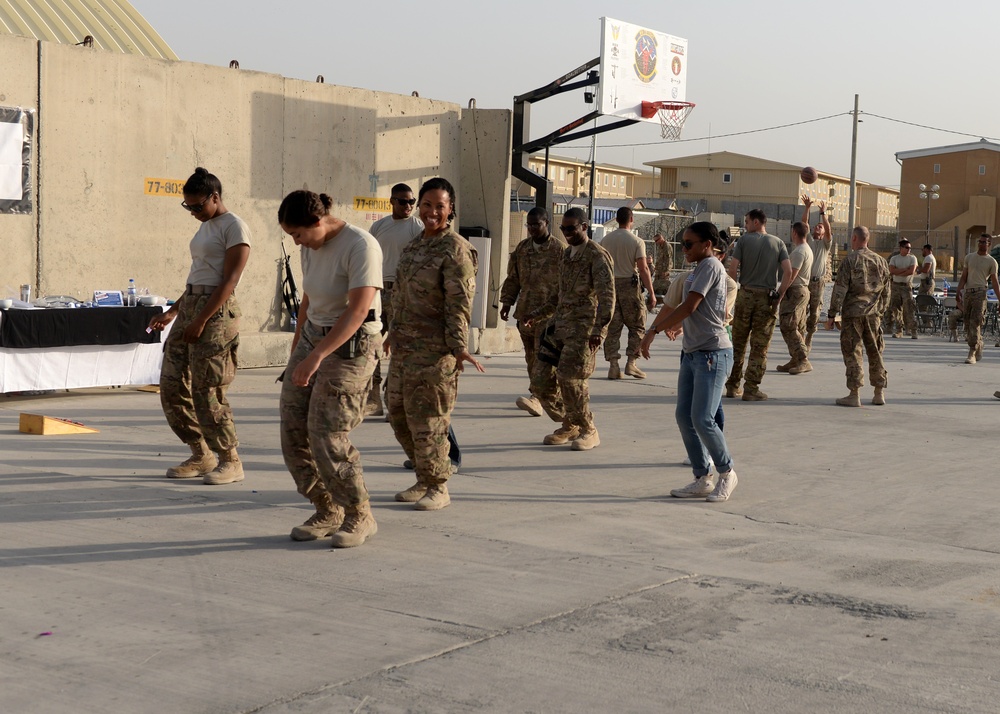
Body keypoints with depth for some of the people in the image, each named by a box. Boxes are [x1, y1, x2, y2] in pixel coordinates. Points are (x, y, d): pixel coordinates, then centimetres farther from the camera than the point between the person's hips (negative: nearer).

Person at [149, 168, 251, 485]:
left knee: (207, 390, -9)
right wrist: (172, 312, 17)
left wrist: (201, 321, -19)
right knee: (171, 387, 6)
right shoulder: (205, 227, 19)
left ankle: (231, 461, 3)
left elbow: (229, 281, -16)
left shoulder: (234, 227, -9)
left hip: (216, 311, -9)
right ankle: (202, 456, 17)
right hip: (190, 306, 9)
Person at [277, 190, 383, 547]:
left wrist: (316, 356, -32)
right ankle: (327, 512, 17)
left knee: (327, 436, -11)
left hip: (350, 345, -8)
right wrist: (296, 351, 20)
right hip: (313, 337, 8)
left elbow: (358, 309, -27)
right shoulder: (311, 247, 6)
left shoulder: (360, 245, -19)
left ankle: (360, 517, 8)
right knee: (293, 429, 2)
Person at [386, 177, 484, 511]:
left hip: (435, 348, -9)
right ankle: (424, 479, 26)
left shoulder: (456, 250, -11)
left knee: (428, 418, -4)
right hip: (405, 346, 9)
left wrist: (459, 347, -24)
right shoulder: (414, 246, 15)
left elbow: (459, 304, -17)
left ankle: (438, 487, 10)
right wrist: (393, 334, 25)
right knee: (399, 413, 12)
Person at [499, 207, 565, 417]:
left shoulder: (560, 248, -4)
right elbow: (513, 278, 19)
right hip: (525, 311, 6)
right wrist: (506, 302, 12)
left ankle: (537, 397, -21)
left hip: (549, 313, -6)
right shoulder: (522, 248, 13)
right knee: (531, 355, 9)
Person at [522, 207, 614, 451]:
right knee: (541, 380, 2)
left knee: (571, 379, -15)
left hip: (583, 327, -8)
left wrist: (599, 328, -26)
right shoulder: (566, 254, 19)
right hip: (559, 324, 8)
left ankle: (589, 431, 4)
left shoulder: (597, 256, -7)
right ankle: (569, 426, 19)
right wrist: (537, 315, 29)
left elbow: (607, 296, -15)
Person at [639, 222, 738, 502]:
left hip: (712, 353, -10)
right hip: (691, 352, 10)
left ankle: (727, 472, 9)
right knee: (684, 416, 6)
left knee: (702, 419, -11)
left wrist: (653, 331, -14)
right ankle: (702, 479, 14)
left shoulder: (710, 266, -11)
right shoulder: (697, 271, 16)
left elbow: (689, 307, -16)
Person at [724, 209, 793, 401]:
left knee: (738, 343, 11)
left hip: (745, 294, 0)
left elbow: (733, 268, -8)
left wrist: (733, 291, 4)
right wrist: (780, 295, 3)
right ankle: (751, 389, 3)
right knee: (759, 346, 4)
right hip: (767, 297, 0)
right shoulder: (778, 243, 6)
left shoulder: (744, 240, 1)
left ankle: (733, 386, 15)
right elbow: (788, 272, -4)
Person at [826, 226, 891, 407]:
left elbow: (840, 290, -11)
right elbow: (886, 291, 12)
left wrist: (831, 314, -6)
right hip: (873, 314, 5)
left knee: (852, 352, -2)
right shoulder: (881, 261, 8)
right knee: (875, 352, 11)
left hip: (852, 312, -5)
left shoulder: (849, 261, -8)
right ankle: (879, 393, 13)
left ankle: (854, 395, -3)